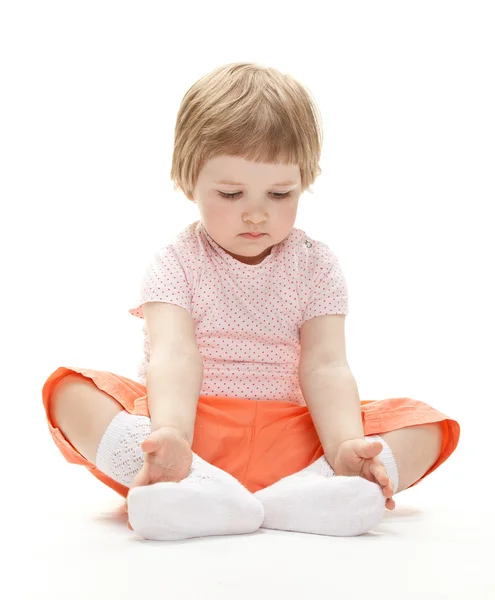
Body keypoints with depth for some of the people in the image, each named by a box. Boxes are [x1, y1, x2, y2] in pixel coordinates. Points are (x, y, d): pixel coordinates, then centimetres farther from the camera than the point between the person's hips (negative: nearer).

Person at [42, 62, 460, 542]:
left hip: (284, 443, 2)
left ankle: (290, 498, -41)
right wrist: (170, 435, -40)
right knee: (70, 391, -25)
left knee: (426, 425, -16)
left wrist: (345, 446, -28)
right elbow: (174, 356, -18)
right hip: (190, 432, -1)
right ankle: (206, 492, -46)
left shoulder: (315, 265, 6)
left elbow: (325, 365, -7)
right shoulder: (176, 263, 0)